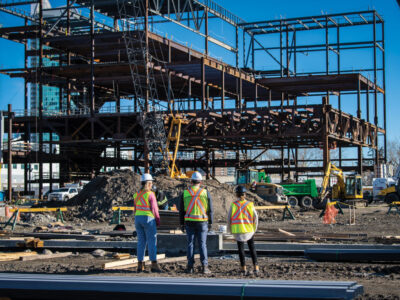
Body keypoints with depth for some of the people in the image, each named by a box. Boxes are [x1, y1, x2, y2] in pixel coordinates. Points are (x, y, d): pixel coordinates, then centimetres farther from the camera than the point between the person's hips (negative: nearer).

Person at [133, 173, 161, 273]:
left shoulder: (136, 195, 8)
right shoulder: (150, 194, -12)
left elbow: (135, 209, 11)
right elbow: (154, 209, -9)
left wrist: (138, 219, 18)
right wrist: (158, 221, 2)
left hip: (138, 219, 6)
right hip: (148, 219, -6)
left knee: (141, 242, 9)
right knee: (152, 242, -2)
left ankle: (140, 265, 7)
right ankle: (154, 265, -3)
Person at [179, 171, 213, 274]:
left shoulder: (185, 193, 2)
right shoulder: (205, 192, -1)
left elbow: (181, 210, 4)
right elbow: (210, 209, 1)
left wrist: (182, 223, 11)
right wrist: (210, 223, 9)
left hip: (189, 222, 1)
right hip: (202, 222, -1)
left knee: (190, 244, 6)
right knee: (202, 244, 3)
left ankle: (190, 267, 4)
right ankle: (204, 267, -2)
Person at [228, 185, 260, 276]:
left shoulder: (233, 205, -7)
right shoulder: (250, 204, -5)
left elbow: (229, 218, -2)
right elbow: (255, 217, 0)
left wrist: (231, 230, 11)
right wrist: (254, 229, 13)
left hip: (238, 231, -1)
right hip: (249, 230, 1)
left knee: (241, 248, 11)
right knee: (252, 248, 11)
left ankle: (243, 268, 13)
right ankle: (256, 267, 1)